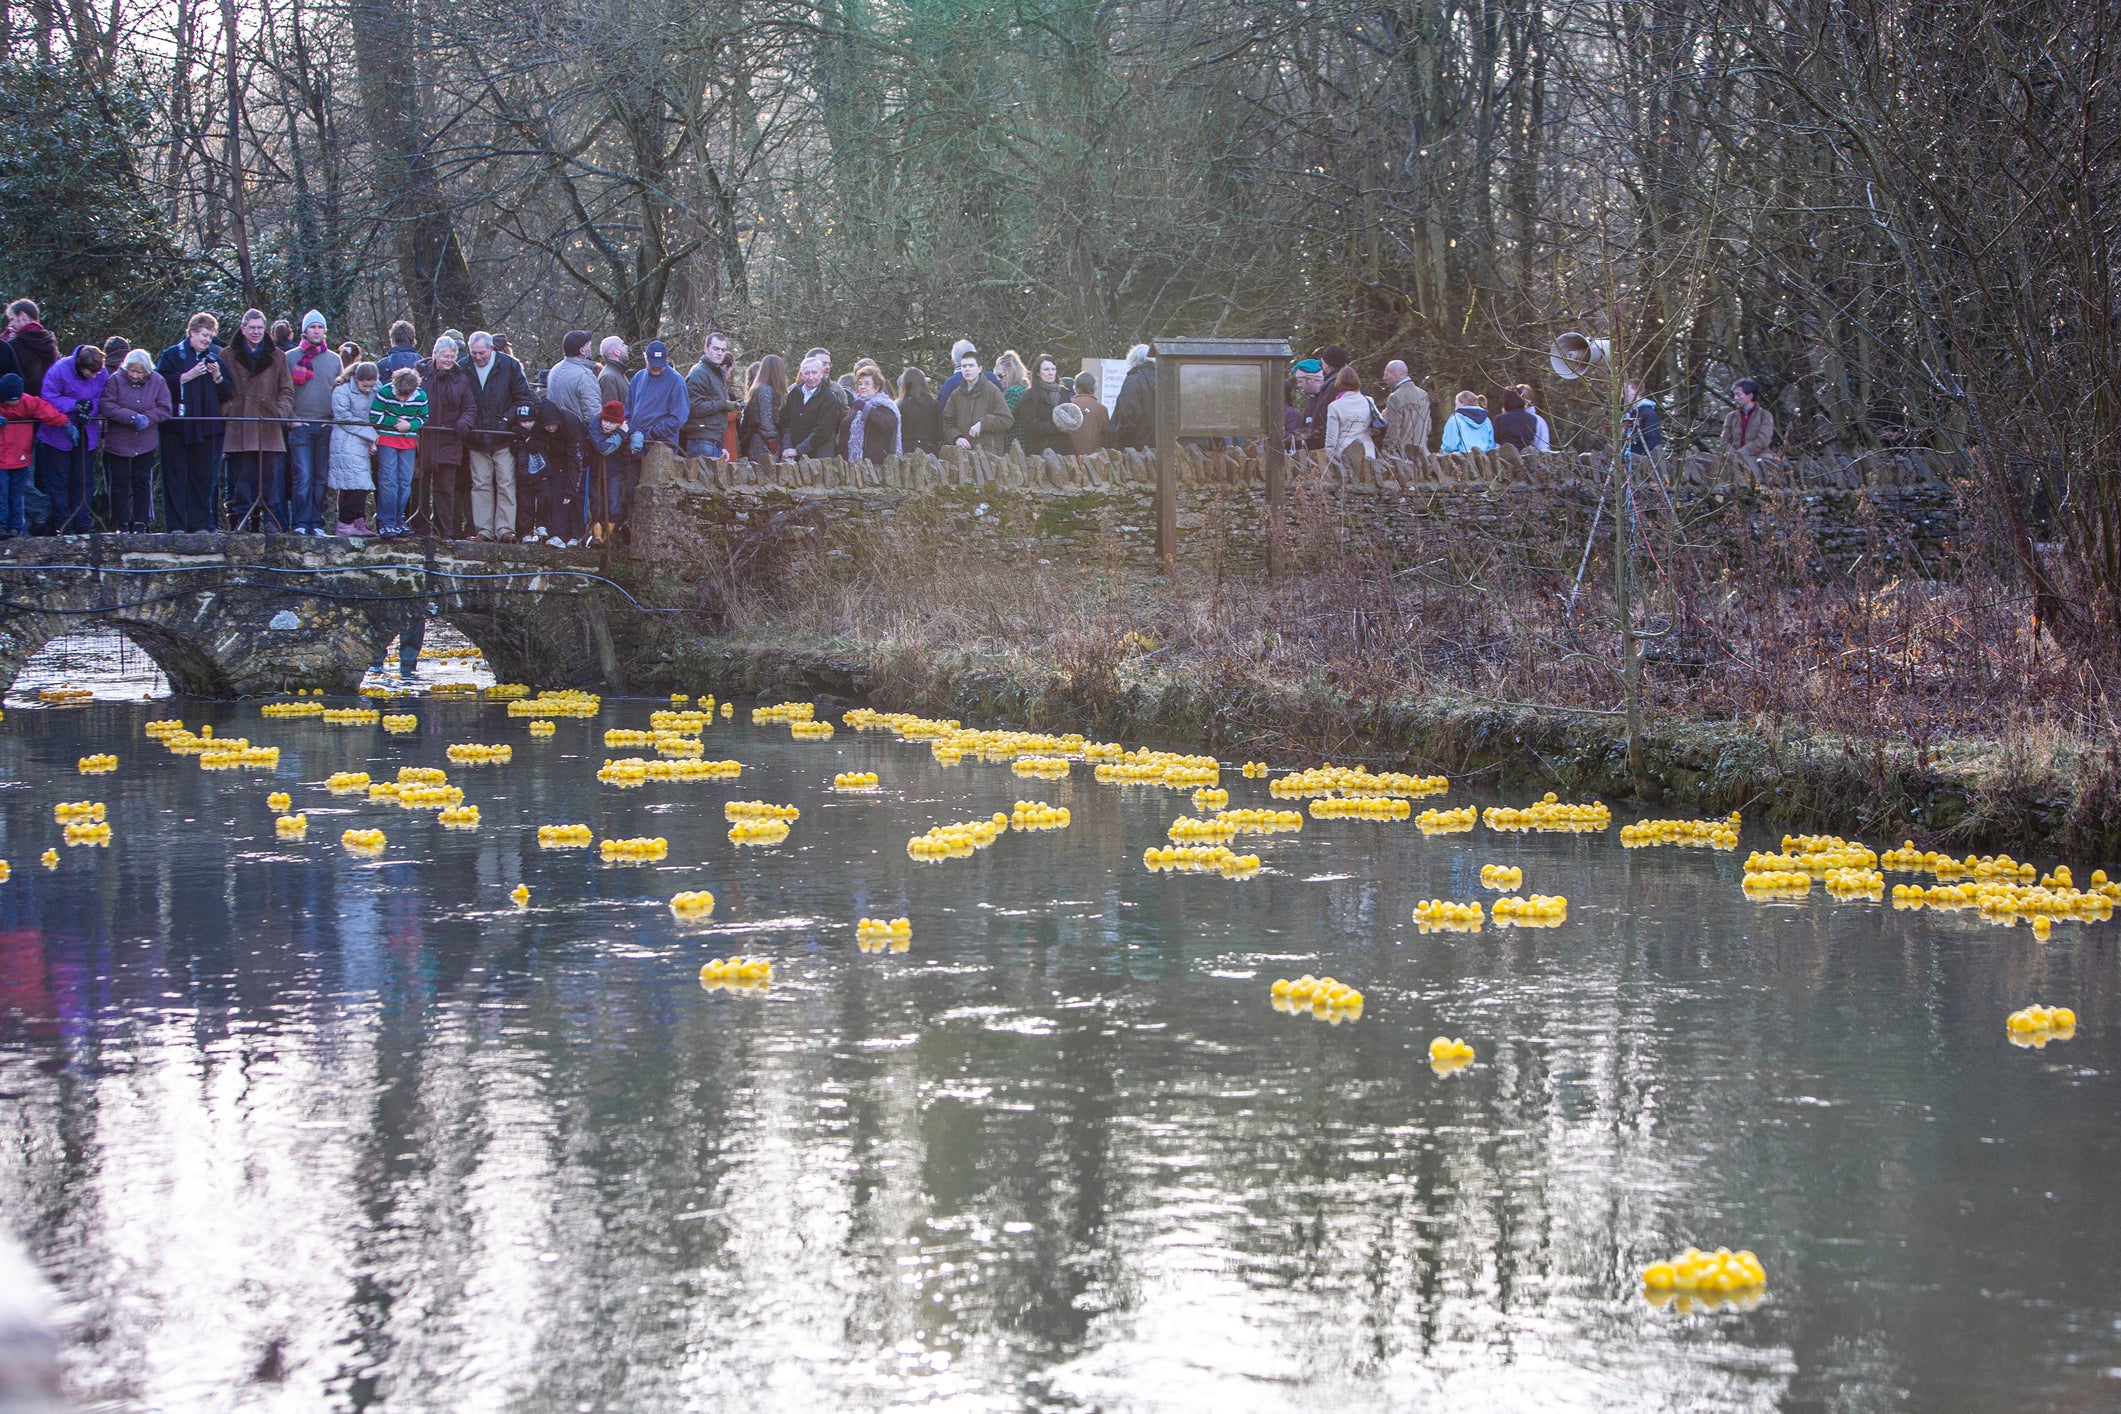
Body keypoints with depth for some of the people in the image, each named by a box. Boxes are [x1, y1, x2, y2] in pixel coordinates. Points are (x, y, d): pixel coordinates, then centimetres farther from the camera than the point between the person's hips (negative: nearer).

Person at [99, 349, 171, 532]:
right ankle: (121, 523, 8)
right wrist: (132, 417, -24)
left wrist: (147, 418, -20)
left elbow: (164, 410, -3)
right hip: (118, 442, -1)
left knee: (142, 482, 6)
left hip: (145, 445, 1)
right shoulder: (115, 381, -8)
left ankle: (141, 522, 12)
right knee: (119, 482, 3)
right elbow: (107, 407, -16)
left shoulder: (157, 383, -2)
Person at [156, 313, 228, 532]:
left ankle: (200, 523, 7)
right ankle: (176, 525, -2)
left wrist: (217, 376, -3)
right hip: (177, 426, -4)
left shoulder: (215, 358, 17)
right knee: (176, 477, -4)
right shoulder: (172, 355, 4)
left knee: (203, 477, 3)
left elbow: (226, 392, 15)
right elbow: (161, 383, -9)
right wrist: (188, 376, -13)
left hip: (206, 427, 4)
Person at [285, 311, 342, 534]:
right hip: (300, 426, -3)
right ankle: (301, 522, -8)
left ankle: (316, 522, 7)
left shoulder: (334, 359, 13)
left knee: (322, 478, 3)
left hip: (327, 427, 3)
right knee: (302, 476, -9)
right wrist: (291, 418, -6)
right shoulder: (291, 358, 5)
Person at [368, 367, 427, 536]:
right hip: (387, 439, -3)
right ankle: (386, 523, -8)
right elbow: (374, 417, -11)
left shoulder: (421, 397, -9)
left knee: (405, 482, 4)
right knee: (388, 481, -9)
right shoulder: (384, 393, -16)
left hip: (409, 442, 3)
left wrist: (410, 425, -15)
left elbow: (424, 418, 4)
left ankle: (399, 521, 14)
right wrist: (396, 421, -15)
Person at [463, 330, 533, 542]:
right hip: (477, 439, 2)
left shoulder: (509, 366, -2)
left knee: (506, 484, -4)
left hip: (504, 438, -2)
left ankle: (505, 528, -2)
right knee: (481, 485, 3)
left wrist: (508, 419, -9)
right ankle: (483, 530, 6)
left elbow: (523, 397, 2)